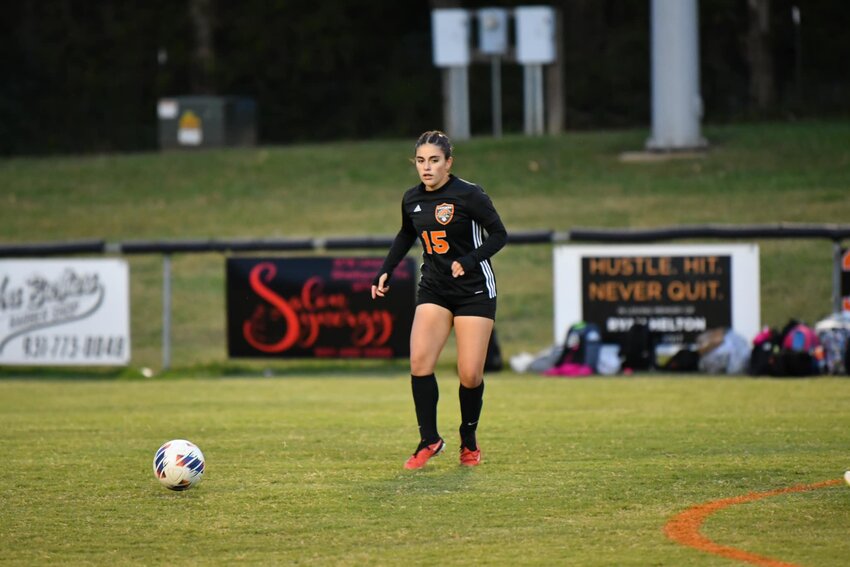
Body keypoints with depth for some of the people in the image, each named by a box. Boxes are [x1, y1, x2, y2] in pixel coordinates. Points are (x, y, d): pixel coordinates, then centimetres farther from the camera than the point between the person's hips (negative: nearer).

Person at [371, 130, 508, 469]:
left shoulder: (468, 195, -14)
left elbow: (499, 235, -11)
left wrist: (469, 261, -24)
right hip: (434, 289, 4)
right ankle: (429, 441, -3)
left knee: (470, 375, -7)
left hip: (474, 290, -4)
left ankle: (469, 442, 17)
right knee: (419, 362, -15)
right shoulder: (412, 199, 3)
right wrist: (386, 271, 15)